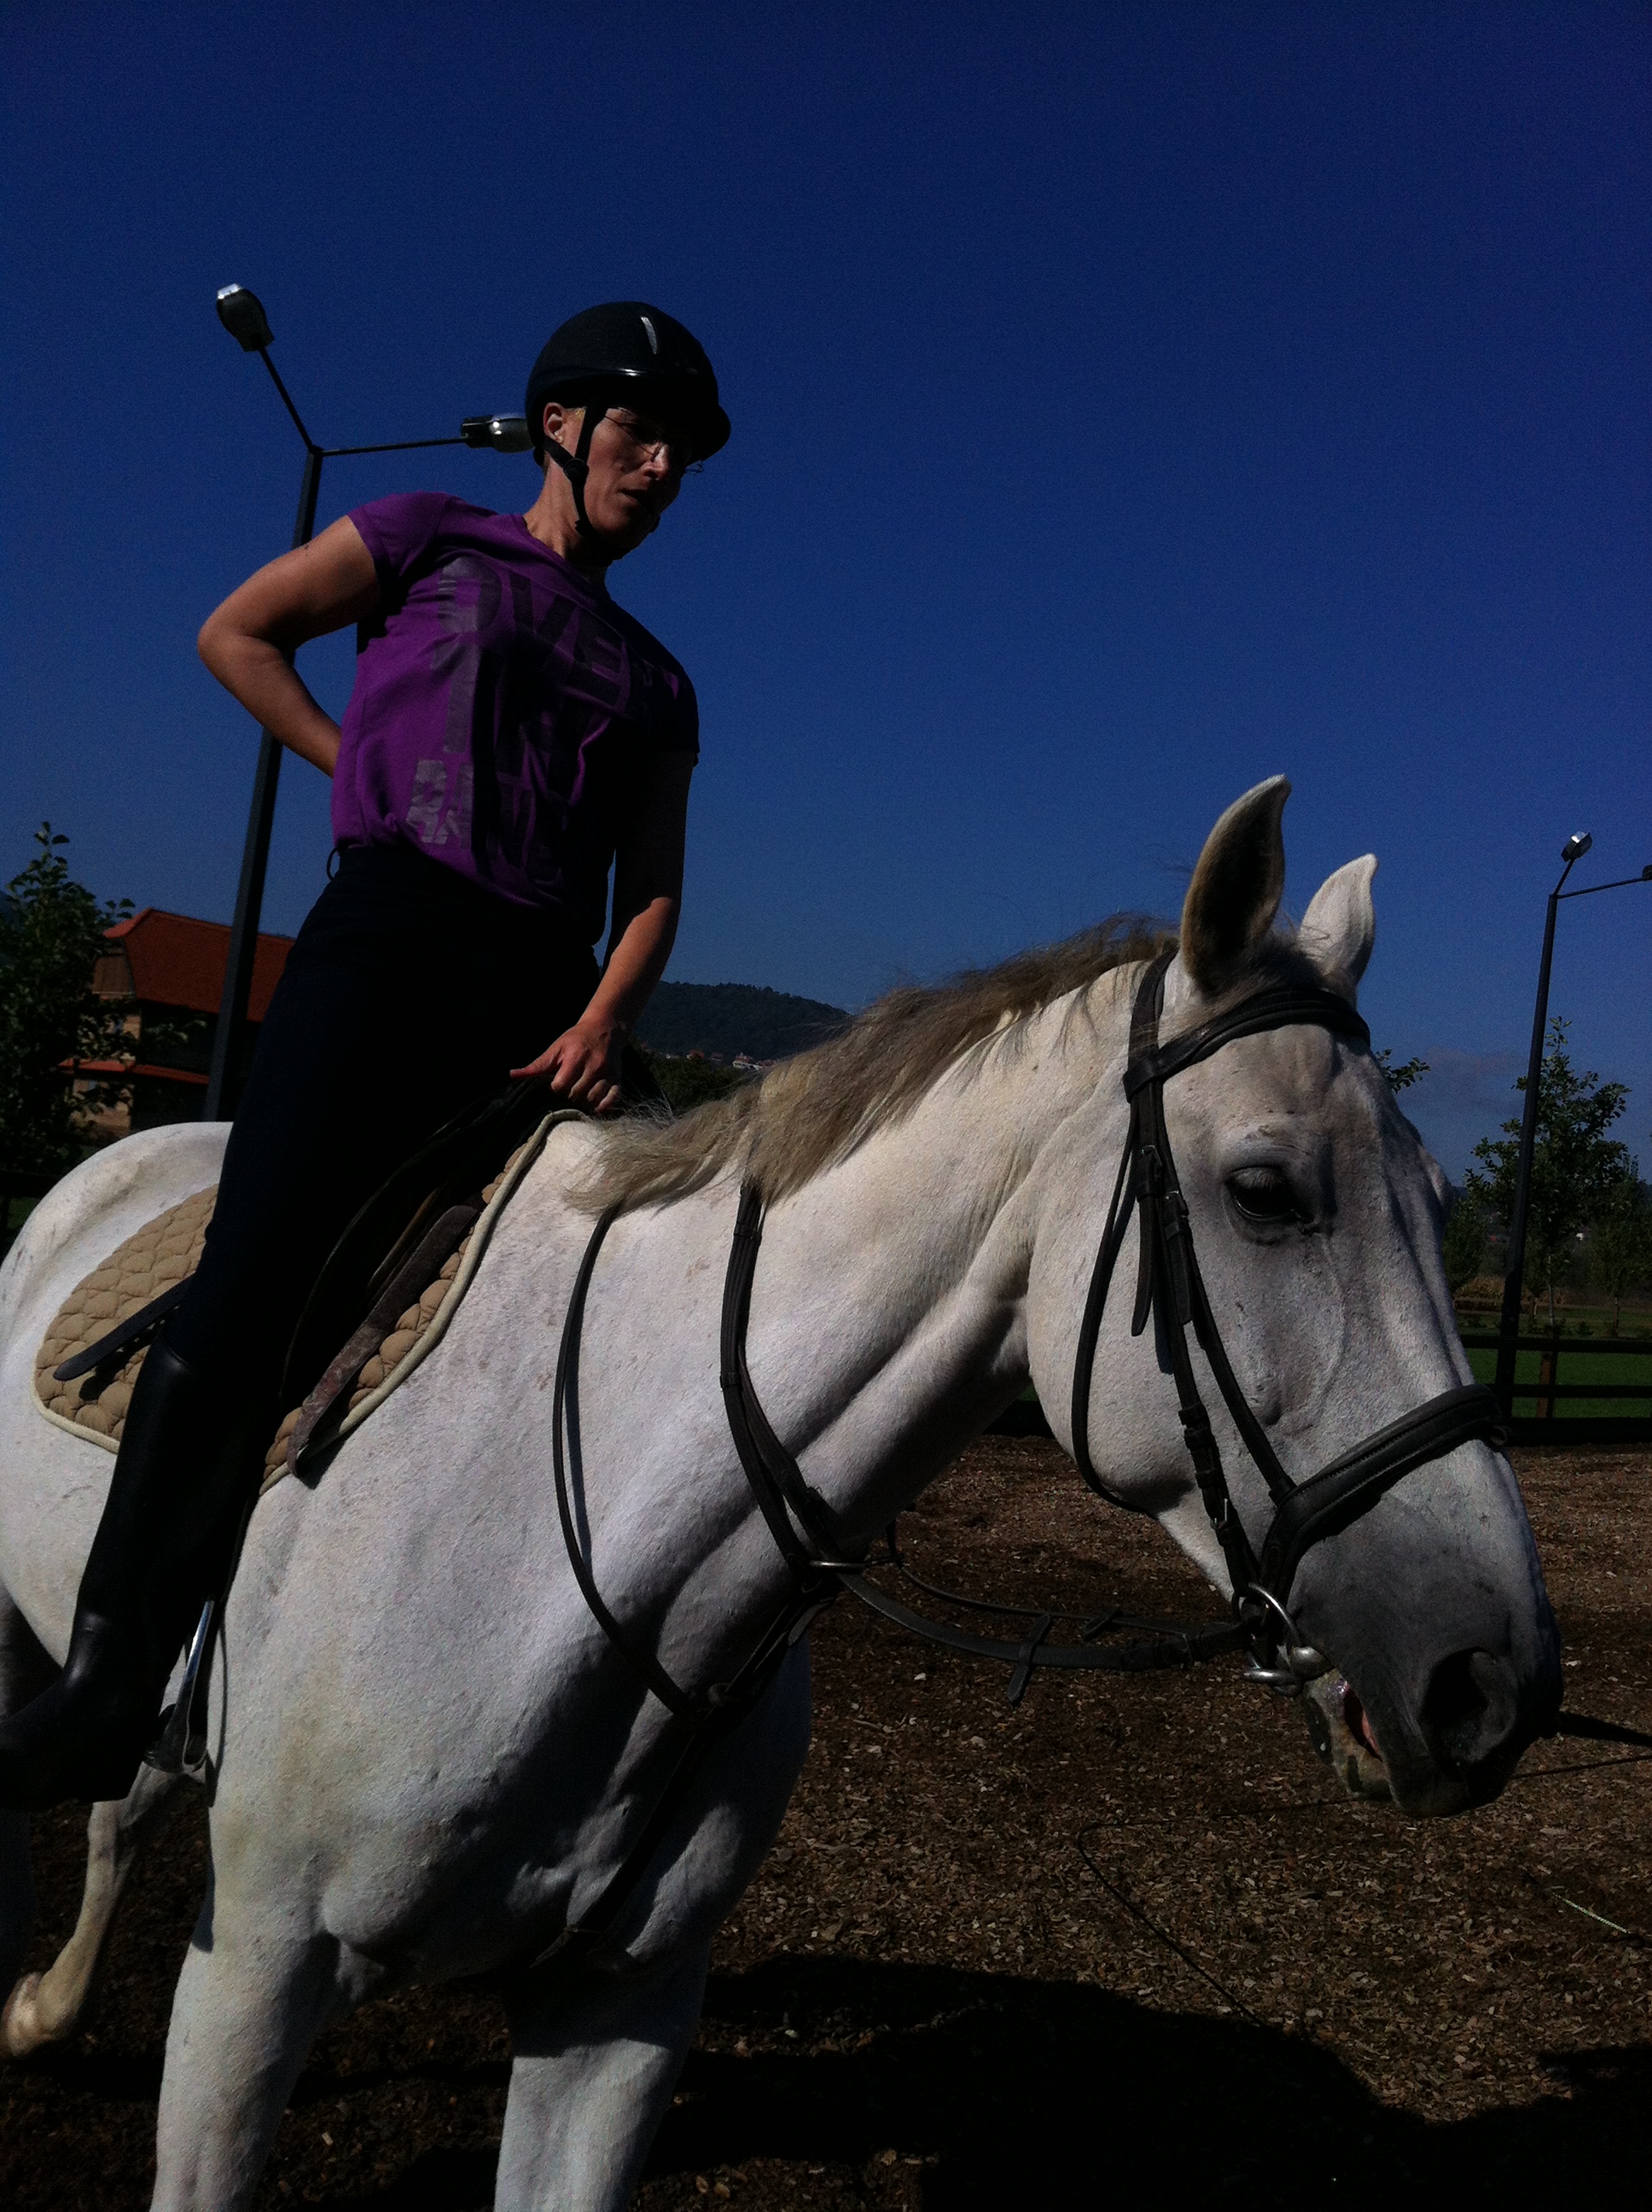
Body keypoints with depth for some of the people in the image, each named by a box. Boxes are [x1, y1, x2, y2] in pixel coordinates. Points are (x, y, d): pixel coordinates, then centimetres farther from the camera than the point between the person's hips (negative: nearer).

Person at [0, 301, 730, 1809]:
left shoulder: (656, 683, 24)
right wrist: (373, 774, 7)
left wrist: (602, 1022, -5)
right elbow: (236, 633, 14)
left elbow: (655, 887, 14)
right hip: (389, 936, -4)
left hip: (542, 994, 5)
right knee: (251, 1287, -17)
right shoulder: (431, 541, 17)